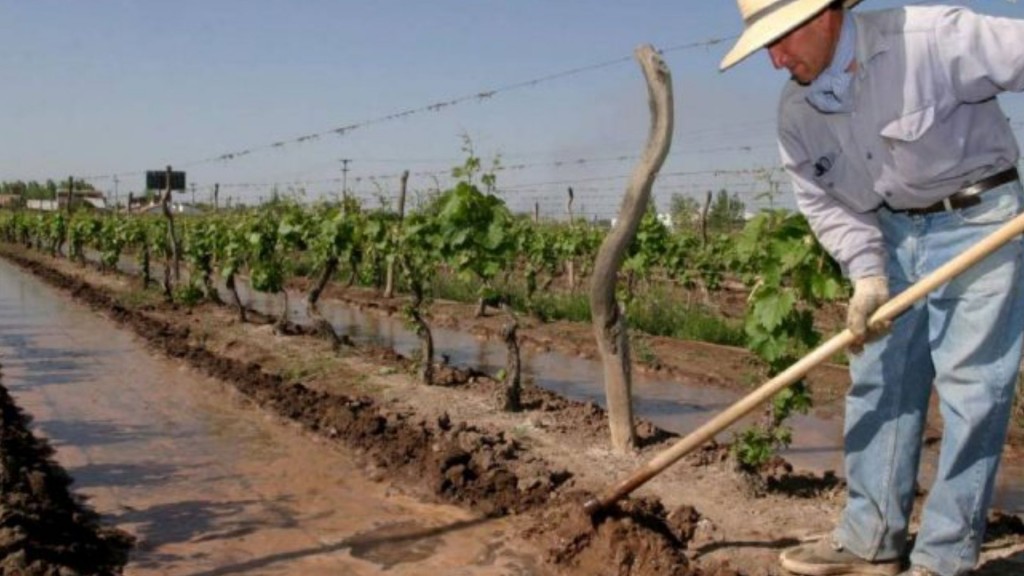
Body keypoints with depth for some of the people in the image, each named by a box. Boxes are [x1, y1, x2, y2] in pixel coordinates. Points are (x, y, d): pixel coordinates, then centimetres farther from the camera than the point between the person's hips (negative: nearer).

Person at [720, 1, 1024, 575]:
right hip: (891, 233, 6)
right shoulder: (797, 111, -5)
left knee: (970, 388, -4)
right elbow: (824, 203, 0)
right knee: (879, 382, 7)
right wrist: (867, 272, -13)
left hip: (977, 221, -5)